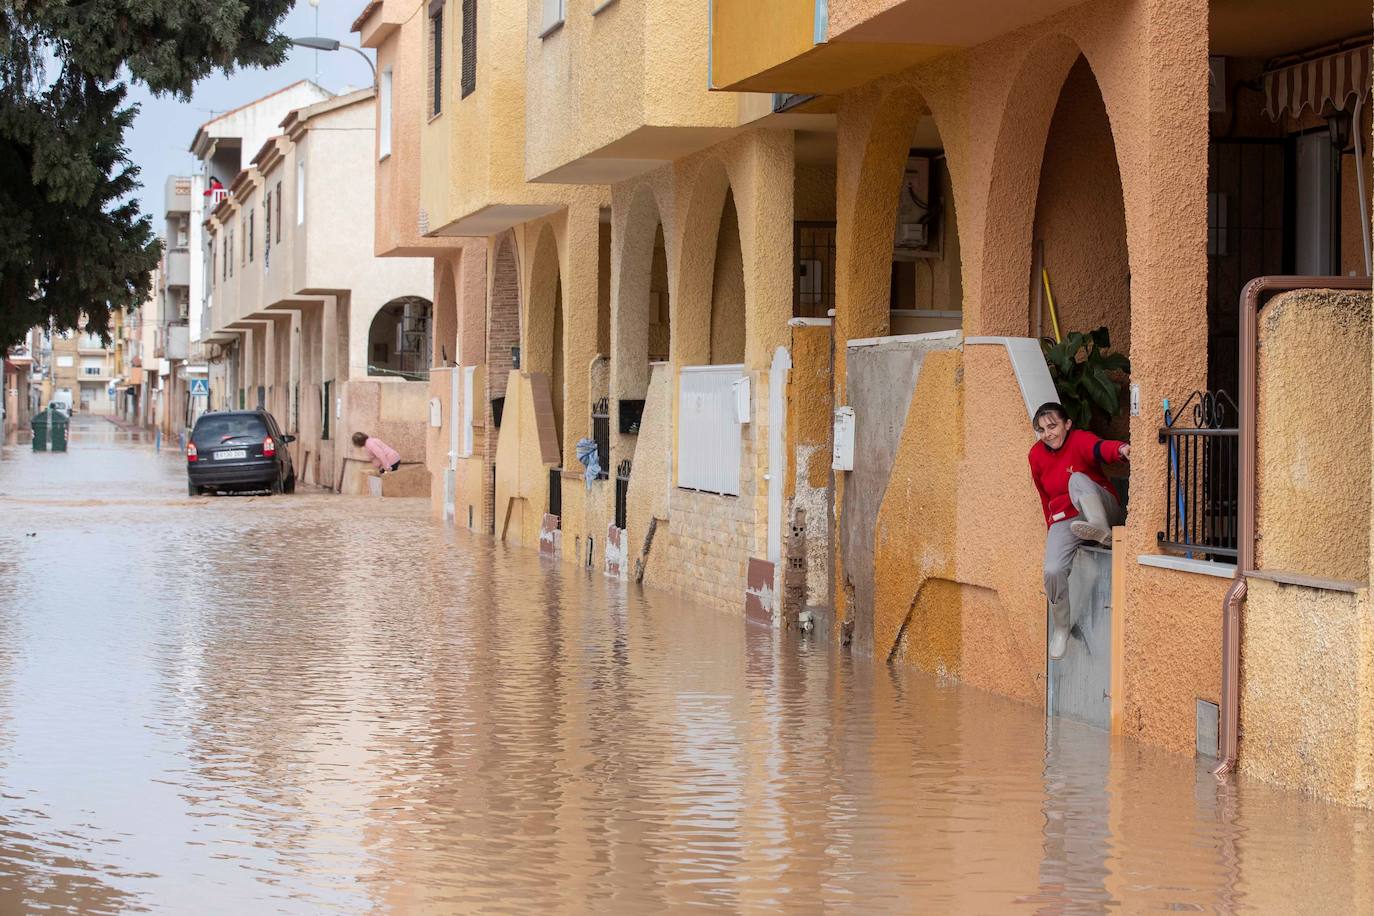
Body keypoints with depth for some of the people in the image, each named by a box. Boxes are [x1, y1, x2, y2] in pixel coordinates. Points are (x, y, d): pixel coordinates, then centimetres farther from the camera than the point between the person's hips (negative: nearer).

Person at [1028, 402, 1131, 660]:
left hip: (1101, 510, -4)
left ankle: (1102, 531, -60)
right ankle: (1062, 626, 0)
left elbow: (1099, 448, -39)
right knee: (1053, 571, -24)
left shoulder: (1079, 440, -14)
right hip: (1064, 521, 4)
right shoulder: (1037, 455, 2)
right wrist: (1053, 528, 19)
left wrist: (1120, 449, -62)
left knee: (1078, 479, -35)